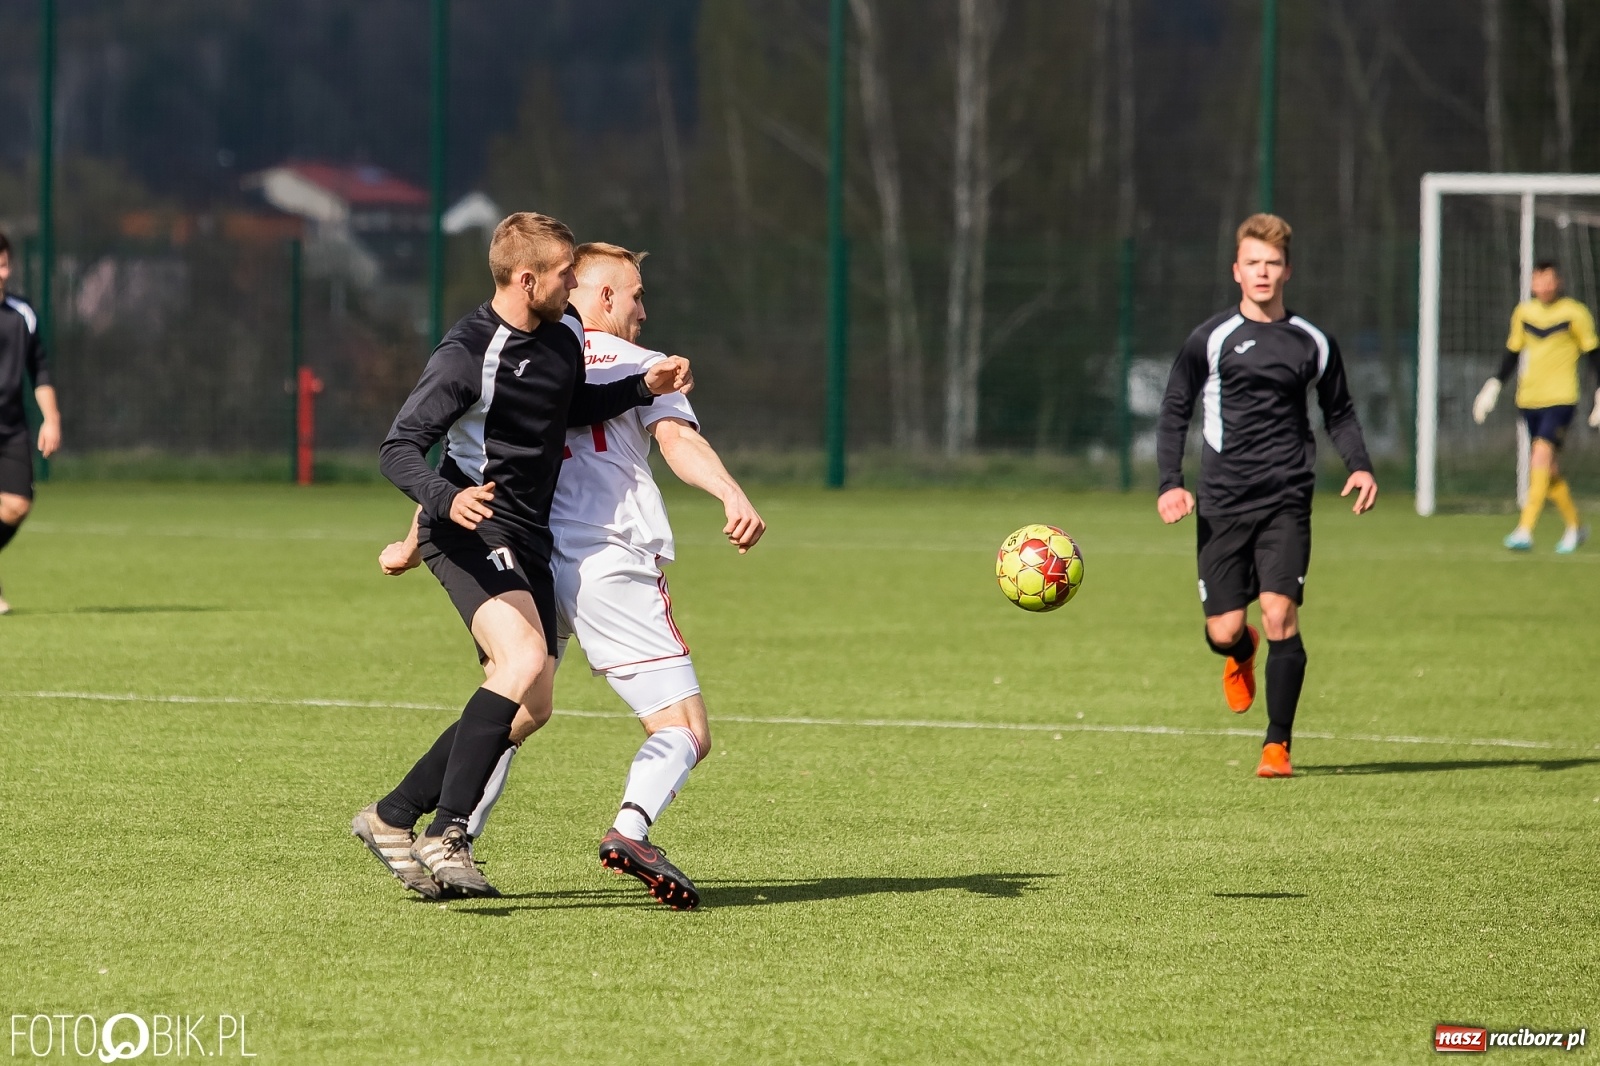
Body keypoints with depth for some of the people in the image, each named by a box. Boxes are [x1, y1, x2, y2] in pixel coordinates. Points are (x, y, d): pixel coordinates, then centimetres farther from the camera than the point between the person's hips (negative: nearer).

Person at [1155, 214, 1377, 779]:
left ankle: (1278, 744, -4)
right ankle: (1242, 654, 38)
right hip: (1222, 500, 0)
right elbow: (1174, 411, 7)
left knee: (1281, 615, -15)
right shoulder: (1211, 339, 2)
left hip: (1286, 500, 0)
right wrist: (1170, 483, -5)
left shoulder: (1313, 344, 8)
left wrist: (1359, 466, 2)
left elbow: (1339, 412, 20)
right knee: (1222, 632, -2)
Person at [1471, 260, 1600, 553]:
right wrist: (1493, 387, 13)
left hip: (1561, 400, -5)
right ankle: (1575, 526, 28)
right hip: (1529, 402, 5)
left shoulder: (1575, 314, -4)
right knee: (1549, 470, 9)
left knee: (1541, 454, -21)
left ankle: (1525, 530, -26)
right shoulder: (1523, 313, 9)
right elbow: (1512, 353, 19)